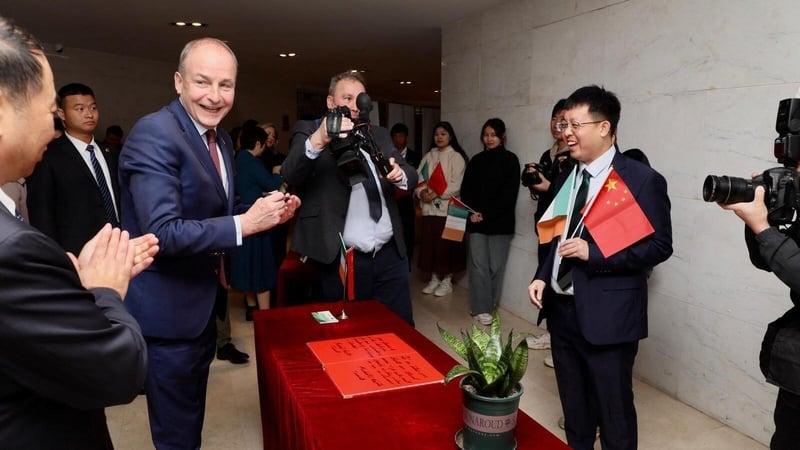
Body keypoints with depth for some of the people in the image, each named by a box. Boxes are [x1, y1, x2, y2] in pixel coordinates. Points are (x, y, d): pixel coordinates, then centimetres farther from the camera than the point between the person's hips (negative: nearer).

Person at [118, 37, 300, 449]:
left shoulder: (222, 140, 6)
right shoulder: (154, 133, -22)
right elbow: (161, 233, -29)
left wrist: (269, 213, -2)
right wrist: (244, 224, -26)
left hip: (202, 304, 8)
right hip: (167, 310, -8)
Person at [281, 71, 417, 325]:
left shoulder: (379, 135, 16)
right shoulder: (308, 131, 1)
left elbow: (412, 176, 9)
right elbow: (289, 177, -17)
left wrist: (399, 175, -15)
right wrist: (318, 140, -35)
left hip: (390, 255, 4)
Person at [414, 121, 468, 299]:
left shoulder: (456, 157, -4)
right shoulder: (428, 156, 13)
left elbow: (456, 184, -12)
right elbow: (419, 177, 7)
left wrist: (436, 194, -17)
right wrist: (421, 192, -12)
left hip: (448, 208, -5)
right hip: (429, 208, 5)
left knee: (446, 245, 0)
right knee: (430, 243, 9)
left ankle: (447, 281, 13)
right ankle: (434, 278, 22)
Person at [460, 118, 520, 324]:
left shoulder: (510, 160, 2)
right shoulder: (476, 160, 13)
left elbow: (509, 193, -6)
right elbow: (466, 189, 9)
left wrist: (486, 214, -11)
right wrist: (472, 212, -8)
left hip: (500, 222, -2)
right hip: (476, 221, 2)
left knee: (495, 266, 2)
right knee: (478, 264, -3)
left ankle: (490, 304, 17)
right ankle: (482, 307, 3)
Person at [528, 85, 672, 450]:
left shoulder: (642, 180, -11)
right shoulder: (566, 178, 11)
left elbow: (660, 245, -13)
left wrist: (594, 253, -22)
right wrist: (542, 276, 3)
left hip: (607, 316, -6)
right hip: (562, 309, 6)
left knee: (614, 413, 8)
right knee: (574, 409, 21)